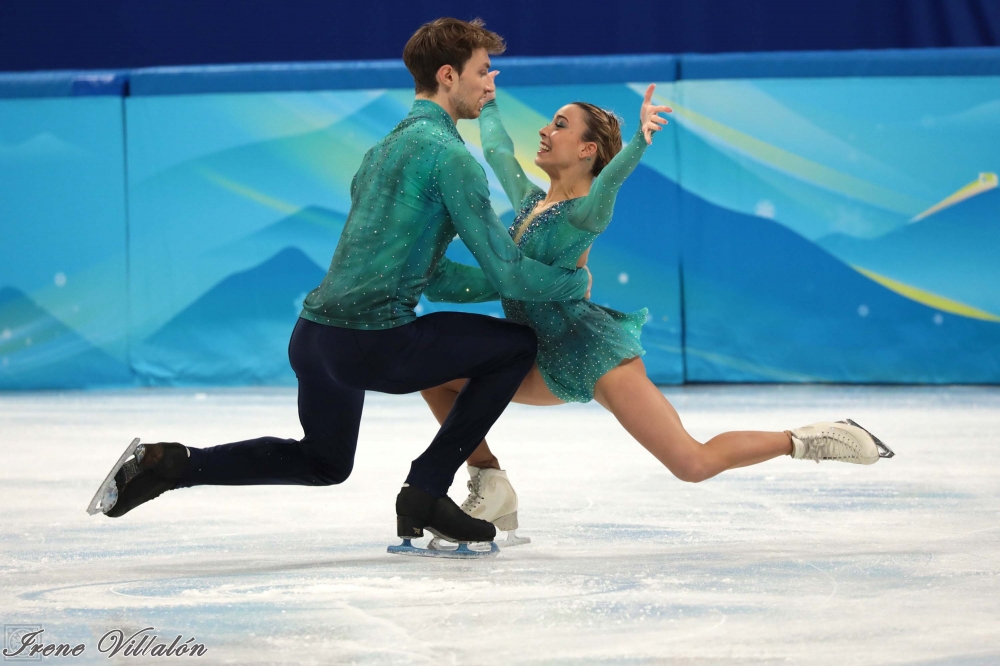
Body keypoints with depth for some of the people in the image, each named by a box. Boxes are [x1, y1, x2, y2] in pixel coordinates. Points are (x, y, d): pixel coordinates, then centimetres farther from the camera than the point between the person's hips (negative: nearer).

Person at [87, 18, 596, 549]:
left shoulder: (384, 150, 20)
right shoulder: (448, 154, -9)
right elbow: (506, 272, -10)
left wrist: (520, 279, 18)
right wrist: (575, 282, 7)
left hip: (311, 337, 9)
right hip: (374, 341, -9)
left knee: (322, 464, 31)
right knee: (518, 347, 6)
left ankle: (171, 465, 13)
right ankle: (425, 493, 4)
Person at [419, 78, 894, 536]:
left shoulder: (584, 212, -10)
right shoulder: (529, 200, 11)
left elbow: (610, 179, -33)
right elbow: (497, 150, 29)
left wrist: (640, 139, -50)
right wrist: (487, 106, 41)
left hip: (596, 351, -8)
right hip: (550, 367, 8)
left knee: (693, 463, -17)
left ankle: (805, 442, 1)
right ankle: (492, 490, 7)